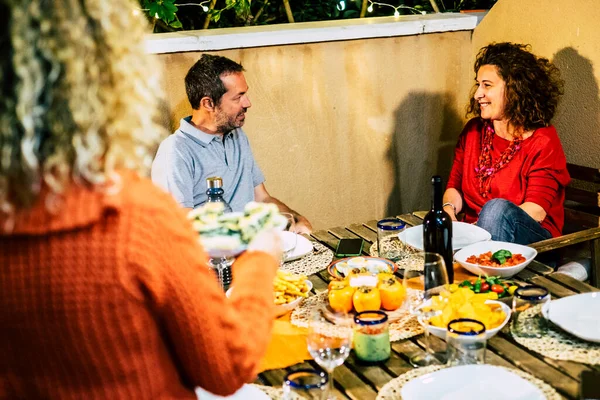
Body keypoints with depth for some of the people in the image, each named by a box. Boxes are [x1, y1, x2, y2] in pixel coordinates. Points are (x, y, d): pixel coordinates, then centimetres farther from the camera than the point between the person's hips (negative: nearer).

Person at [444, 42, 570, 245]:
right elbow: (454, 186, 10)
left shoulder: (543, 141, -8)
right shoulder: (472, 131, 8)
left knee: (497, 208, -36)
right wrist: (448, 209, -15)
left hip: (533, 241, -3)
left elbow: (536, 211, -16)